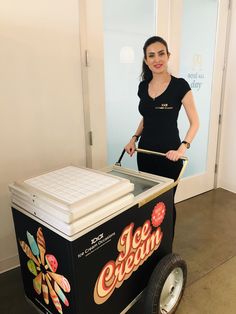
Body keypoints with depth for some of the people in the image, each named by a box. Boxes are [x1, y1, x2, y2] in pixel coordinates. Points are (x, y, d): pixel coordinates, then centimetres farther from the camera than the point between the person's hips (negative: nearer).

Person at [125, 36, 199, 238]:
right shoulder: (143, 86, 5)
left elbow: (195, 123, -7)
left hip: (168, 154, -5)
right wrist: (135, 138, 4)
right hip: (145, 152, 5)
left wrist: (182, 148, -20)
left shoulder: (180, 86, -10)